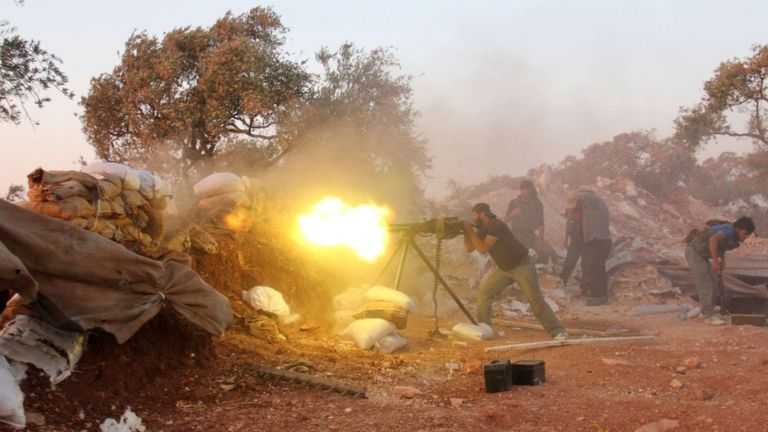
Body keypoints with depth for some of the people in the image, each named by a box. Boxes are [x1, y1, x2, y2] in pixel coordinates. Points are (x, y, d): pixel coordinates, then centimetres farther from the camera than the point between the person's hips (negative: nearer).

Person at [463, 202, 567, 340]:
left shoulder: (497, 226, -24)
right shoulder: (483, 229, 3)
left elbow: (482, 248, -26)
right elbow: (469, 248, 3)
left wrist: (470, 231, -22)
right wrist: (466, 232, -11)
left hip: (521, 267, -8)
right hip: (503, 269, 8)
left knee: (536, 300, -10)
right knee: (484, 292, -2)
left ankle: (558, 331, -6)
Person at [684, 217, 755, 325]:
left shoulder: (735, 236, 5)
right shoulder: (730, 230, -24)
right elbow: (713, 239, -39)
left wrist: (722, 261, 10)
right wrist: (715, 261, -35)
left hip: (701, 254, 10)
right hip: (694, 251, -10)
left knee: (710, 282, 13)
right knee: (705, 283, -12)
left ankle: (707, 311, 23)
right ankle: (709, 316, -11)